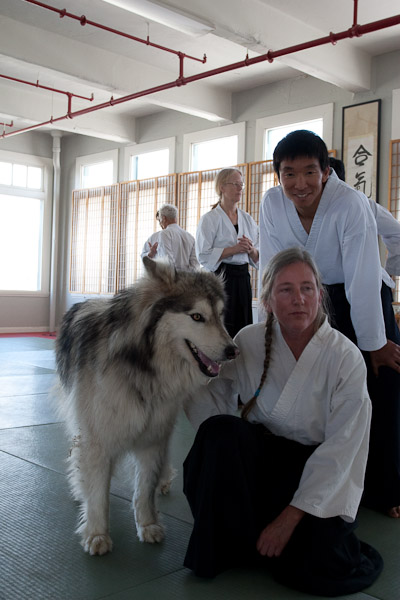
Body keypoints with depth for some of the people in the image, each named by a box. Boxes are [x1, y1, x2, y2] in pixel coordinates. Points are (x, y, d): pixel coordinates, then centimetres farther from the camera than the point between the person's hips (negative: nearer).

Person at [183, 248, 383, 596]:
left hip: (319, 473, -2)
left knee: (315, 569, -25)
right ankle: (228, 543, -8)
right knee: (220, 430, -29)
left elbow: (341, 448, -15)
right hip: (260, 457, 3)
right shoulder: (249, 342, -5)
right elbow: (216, 398, -2)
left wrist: (291, 516, -18)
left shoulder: (346, 358, -13)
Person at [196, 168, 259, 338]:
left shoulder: (247, 219, 15)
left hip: (242, 279, 5)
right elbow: (203, 255, -12)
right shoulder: (209, 219, -1)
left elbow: (258, 258, 16)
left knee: (243, 329, 3)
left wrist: (251, 249, -6)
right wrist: (234, 249, -16)